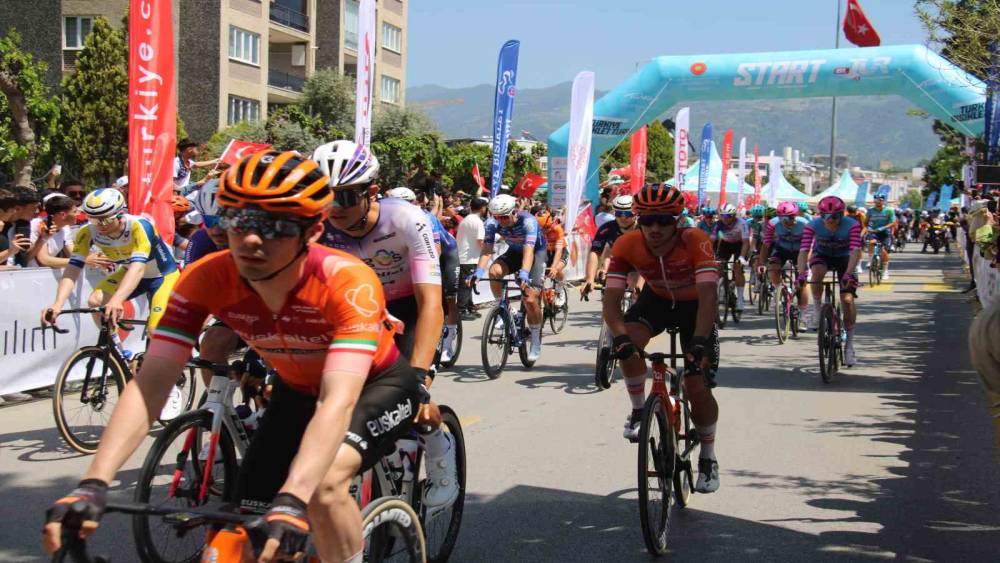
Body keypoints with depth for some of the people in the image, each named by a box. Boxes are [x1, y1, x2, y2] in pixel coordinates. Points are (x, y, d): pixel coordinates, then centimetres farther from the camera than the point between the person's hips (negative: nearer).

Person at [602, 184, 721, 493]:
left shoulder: (695, 241, -35)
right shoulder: (627, 245, -27)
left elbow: (708, 295, -42)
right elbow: (611, 298, -30)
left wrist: (700, 341, -56)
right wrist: (621, 336, -48)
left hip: (694, 305, -2)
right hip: (656, 298, 2)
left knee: (698, 387, -11)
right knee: (628, 345, -30)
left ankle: (708, 457, 13)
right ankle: (638, 410, -4)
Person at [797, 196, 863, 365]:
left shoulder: (852, 225, -30)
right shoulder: (813, 225, -28)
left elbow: (855, 251, -40)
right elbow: (803, 251, -34)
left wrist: (848, 273, -54)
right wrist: (801, 274, -49)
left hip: (844, 258, -1)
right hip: (821, 255, 1)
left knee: (848, 299, -13)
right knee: (817, 273, -36)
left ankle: (849, 343, 0)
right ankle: (817, 311, -15)